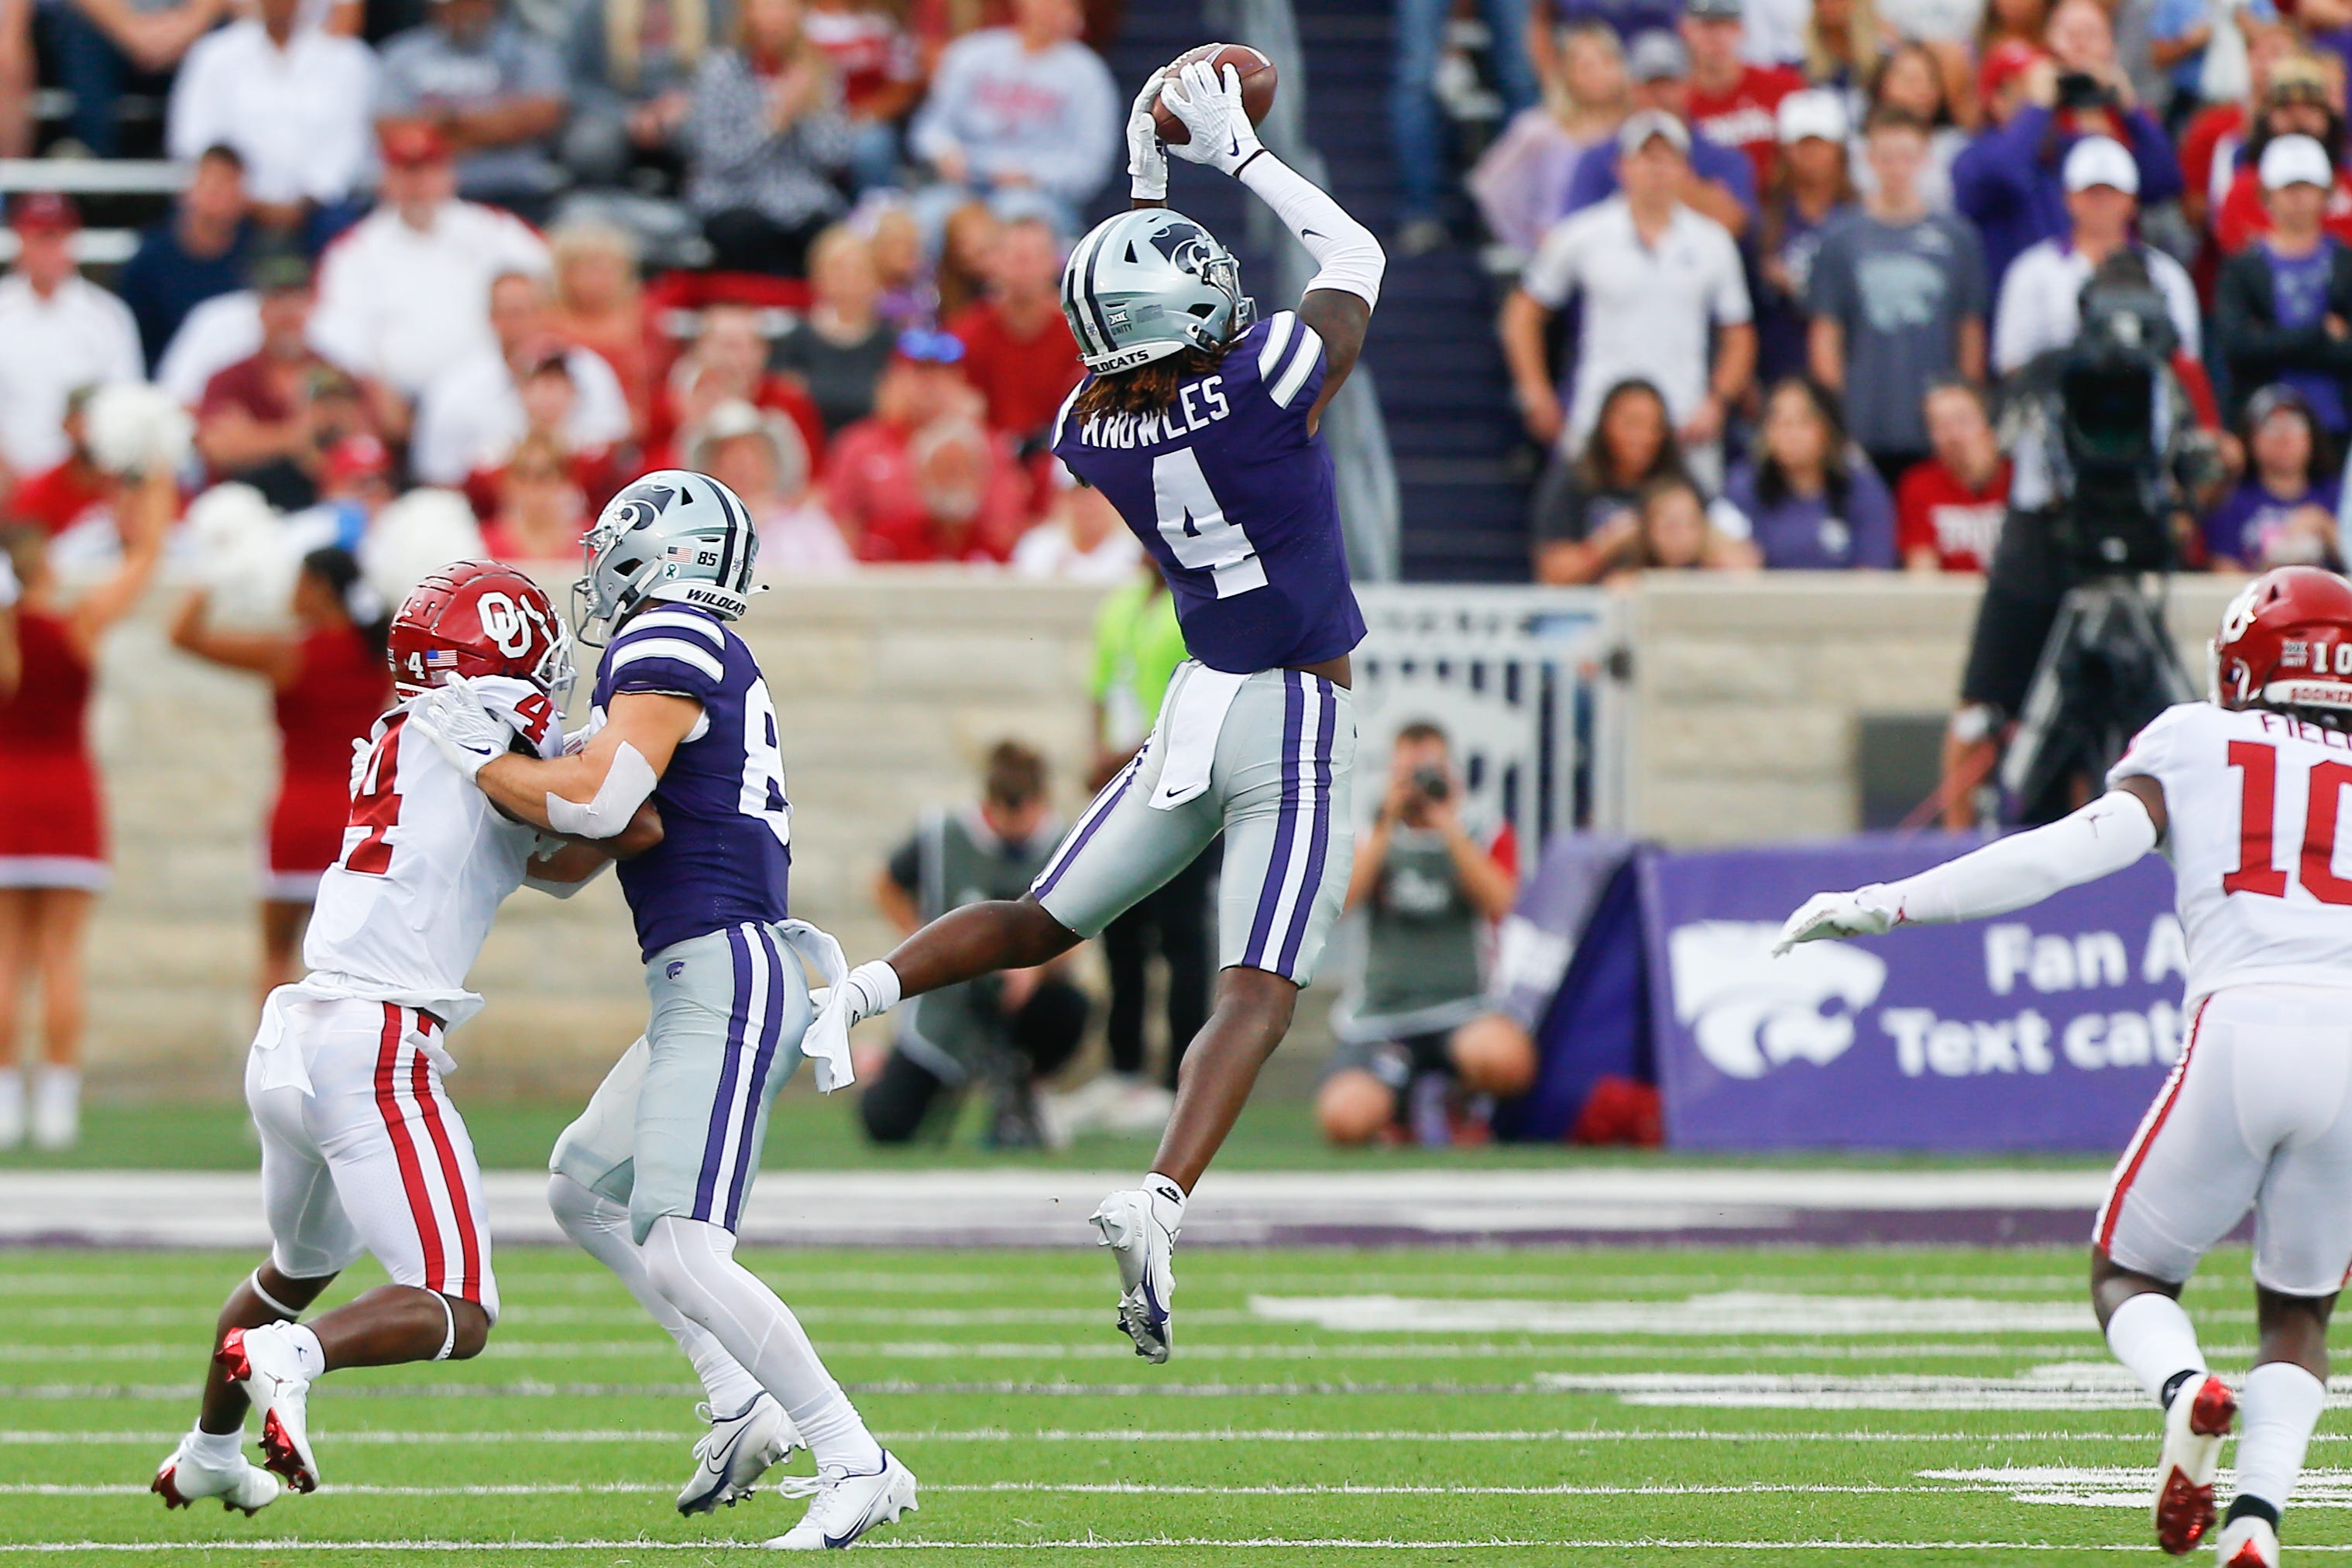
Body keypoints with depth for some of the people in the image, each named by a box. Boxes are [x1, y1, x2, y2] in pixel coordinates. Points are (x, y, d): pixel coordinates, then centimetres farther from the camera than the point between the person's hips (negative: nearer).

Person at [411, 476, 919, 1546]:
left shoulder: (669, 645, -10)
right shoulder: (717, 660, 19)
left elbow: (596, 803, -21)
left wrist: (476, 754, -7)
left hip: (724, 976, -11)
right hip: (712, 985, 11)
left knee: (681, 1258, -15)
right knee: (585, 1191, 23)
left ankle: (857, 1463, -15)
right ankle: (743, 1405, 16)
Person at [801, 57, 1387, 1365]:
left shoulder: (1094, 432, -2)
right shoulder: (1267, 385, -17)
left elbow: (1137, 359, 23)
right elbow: (1357, 259, 1)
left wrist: (1149, 176, 24)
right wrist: (1239, 154, 9)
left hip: (1198, 714, 5)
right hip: (1298, 726, -5)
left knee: (1045, 923, 20)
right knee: (1258, 995, -10)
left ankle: (855, 992, 0)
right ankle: (1161, 1199, -29)